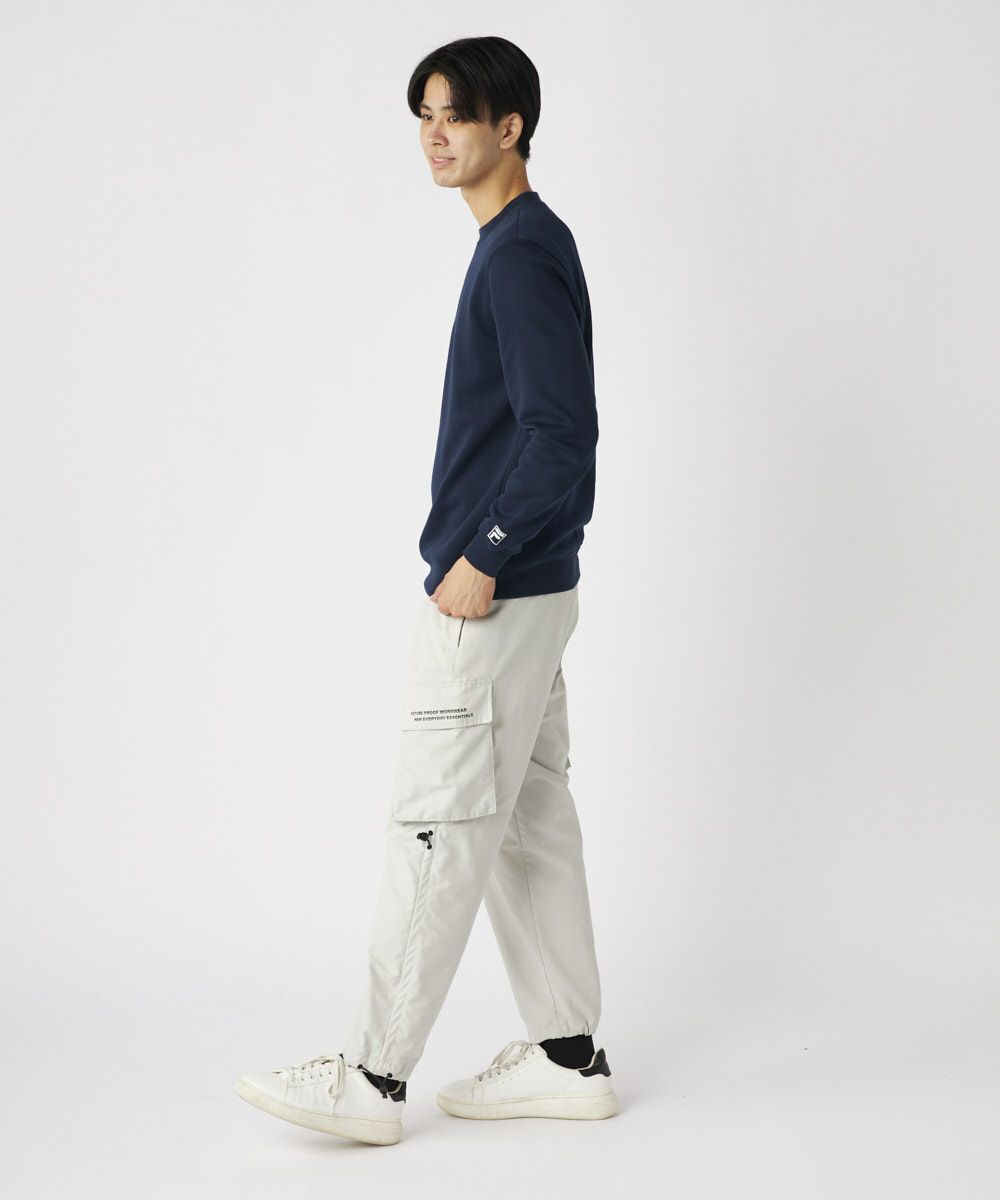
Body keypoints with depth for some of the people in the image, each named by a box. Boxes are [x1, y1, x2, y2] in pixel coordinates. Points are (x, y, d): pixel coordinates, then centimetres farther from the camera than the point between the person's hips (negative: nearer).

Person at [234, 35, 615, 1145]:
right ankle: (567, 1055, 20)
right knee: (527, 821, 13)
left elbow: (561, 433, -22)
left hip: (494, 600, -10)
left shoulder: (523, 254, -15)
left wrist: (481, 560, -19)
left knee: (439, 827, -5)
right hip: (521, 591, 10)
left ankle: (373, 1075, 2)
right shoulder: (520, 246, 16)